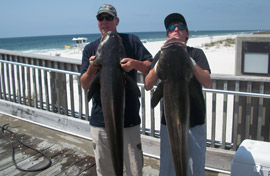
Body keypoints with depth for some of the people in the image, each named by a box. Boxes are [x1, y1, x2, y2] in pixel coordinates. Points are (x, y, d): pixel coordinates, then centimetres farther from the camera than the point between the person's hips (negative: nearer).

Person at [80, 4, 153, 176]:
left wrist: (135, 64, -22)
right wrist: (91, 68, -18)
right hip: (100, 121, 2)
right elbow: (85, 85, 2)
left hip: (129, 120, -2)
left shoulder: (131, 41, 3)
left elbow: (152, 67, -2)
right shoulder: (90, 49, 9)